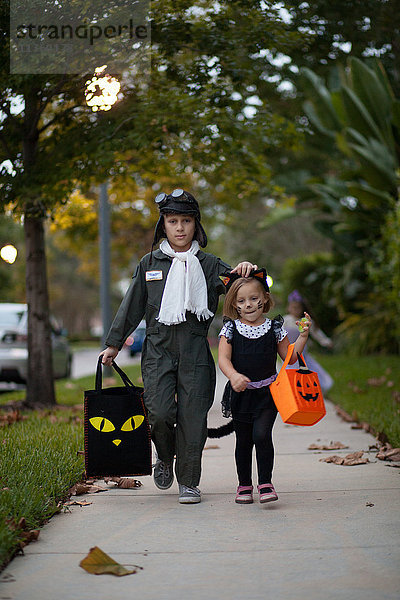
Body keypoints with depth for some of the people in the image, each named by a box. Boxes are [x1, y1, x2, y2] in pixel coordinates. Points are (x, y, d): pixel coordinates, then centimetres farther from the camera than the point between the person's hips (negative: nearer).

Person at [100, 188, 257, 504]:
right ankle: (165, 457, 19)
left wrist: (245, 273, -28)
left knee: (192, 416, -3)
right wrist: (114, 343, 19)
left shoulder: (208, 265, 8)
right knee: (160, 413, -12)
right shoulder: (150, 264, 11)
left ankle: (189, 482, 10)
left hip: (195, 350, 0)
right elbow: (132, 306, 17)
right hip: (158, 349, 1)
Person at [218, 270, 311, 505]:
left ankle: (266, 483, -4)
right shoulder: (230, 329, 1)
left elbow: (290, 357, 8)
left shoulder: (274, 327, 3)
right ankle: (244, 485, 24)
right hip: (241, 393, 1)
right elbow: (223, 358, -9)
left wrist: (303, 337, -4)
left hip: (267, 392, -1)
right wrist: (234, 375, -28)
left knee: (262, 435, -17)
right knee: (243, 440, 8)